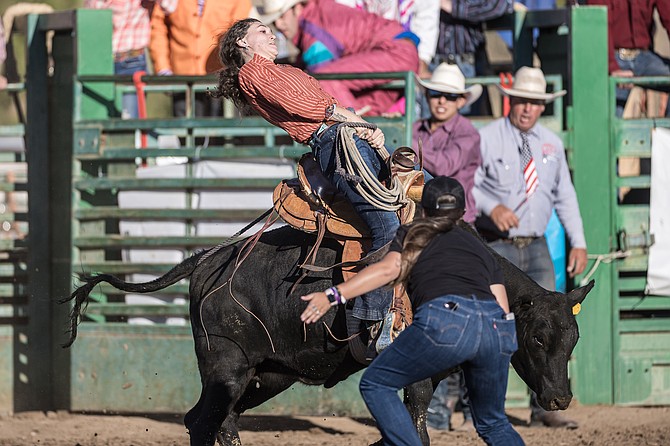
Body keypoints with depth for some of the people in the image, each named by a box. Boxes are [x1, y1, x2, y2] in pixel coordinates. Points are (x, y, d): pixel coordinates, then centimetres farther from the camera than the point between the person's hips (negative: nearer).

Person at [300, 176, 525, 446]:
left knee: (375, 385, 12)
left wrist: (333, 295, 0)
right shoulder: (479, 247, 34)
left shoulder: (411, 235, 26)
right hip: (499, 327, 5)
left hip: (444, 319, -5)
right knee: (493, 424, 23)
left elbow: (390, 268, 5)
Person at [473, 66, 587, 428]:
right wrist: (491, 207, -28)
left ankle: (544, 407, -1)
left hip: (536, 248, 4)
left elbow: (565, 195, 15)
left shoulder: (552, 144, 10)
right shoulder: (487, 139, -4)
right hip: (497, 248, -4)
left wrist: (578, 242, 9)